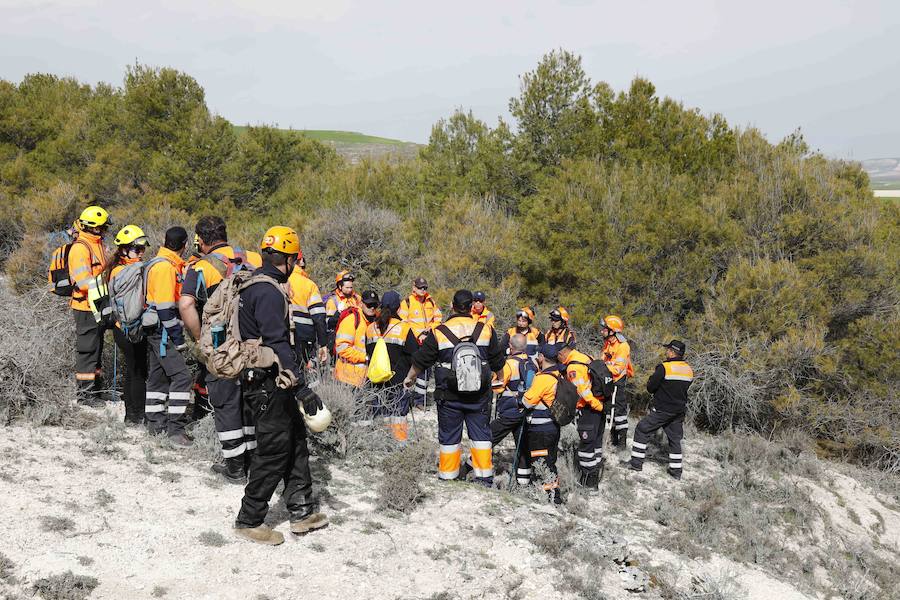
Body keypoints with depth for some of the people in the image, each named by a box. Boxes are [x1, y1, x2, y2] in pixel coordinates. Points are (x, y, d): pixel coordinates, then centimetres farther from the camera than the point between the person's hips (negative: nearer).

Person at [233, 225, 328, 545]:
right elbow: (277, 344, -26)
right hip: (269, 384, -11)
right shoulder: (269, 292, -20)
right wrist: (301, 386, -26)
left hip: (266, 382, 11)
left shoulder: (253, 285, 13)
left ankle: (302, 511, 24)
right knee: (273, 452, -1)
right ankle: (248, 521, 11)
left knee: (296, 444, 16)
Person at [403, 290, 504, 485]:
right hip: (479, 396, 1)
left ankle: (447, 476, 18)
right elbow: (498, 362, 7)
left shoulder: (439, 332, -6)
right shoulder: (486, 330, -2)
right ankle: (484, 477, 13)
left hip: (449, 396, -1)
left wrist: (410, 378, 22)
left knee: (449, 436, 11)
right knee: (480, 433, 12)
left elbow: (420, 360, 3)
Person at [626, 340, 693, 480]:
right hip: (679, 411, 6)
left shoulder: (664, 367, -17)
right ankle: (676, 470, 17)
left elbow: (650, 387, -12)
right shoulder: (689, 370, 3)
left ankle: (636, 462, 7)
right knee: (675, 438, 16)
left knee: (642, 431, 7)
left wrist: (652, 378, 7)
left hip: (662, 410, -6)